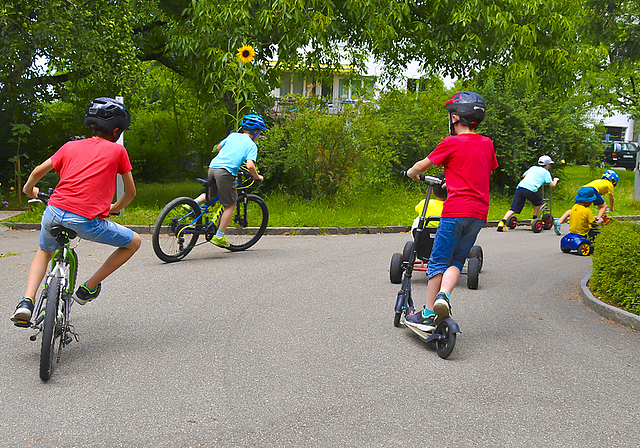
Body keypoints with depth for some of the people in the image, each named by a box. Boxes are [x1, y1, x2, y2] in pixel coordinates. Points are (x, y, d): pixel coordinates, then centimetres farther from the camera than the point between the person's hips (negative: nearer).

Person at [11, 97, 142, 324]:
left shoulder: (70, 146, 19)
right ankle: (88, 288, 17)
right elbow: (130, 192, 17)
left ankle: (27, 301, 14)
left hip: (54, 211, 5)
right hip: (87, 220, -5)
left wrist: (29, 189, 44)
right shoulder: (117, 150, 12)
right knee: (134, 242, 17)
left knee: (44, 252, 35)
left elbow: (38, 171, 21)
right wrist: (114, 208, 38)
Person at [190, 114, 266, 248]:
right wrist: (257, 177, 9)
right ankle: (219, 236, 5)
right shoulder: (252, 145, 5)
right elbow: (250, 166, -9)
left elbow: (219, 147, 35)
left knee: (210, 193, 32)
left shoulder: (233, 135, 21)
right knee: (230, 205, 5)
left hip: (213, 166, 6)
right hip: (226, 171, -6)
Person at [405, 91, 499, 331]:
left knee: (438, 261, 3)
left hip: (455, 211, -5)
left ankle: (428, 314, 5)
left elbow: (422, 165, 3)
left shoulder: (452, 142, -5)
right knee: (456, 261, 13)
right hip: (479, 212, 5)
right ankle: (443, 295, -12)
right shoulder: (487, 144, 12)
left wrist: (412, 172, 26)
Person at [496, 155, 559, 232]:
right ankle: (534, 220, 30)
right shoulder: (546, 172, 16)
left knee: (513, 208, 2)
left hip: (520, 187, 4)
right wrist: (555, 180, 32)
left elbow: (524, 175, 44)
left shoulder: (533, 168, 30)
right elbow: (552, 185, 10)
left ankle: (502, 222, -16)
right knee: (538, 202, 28)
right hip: (531, 189, -4)